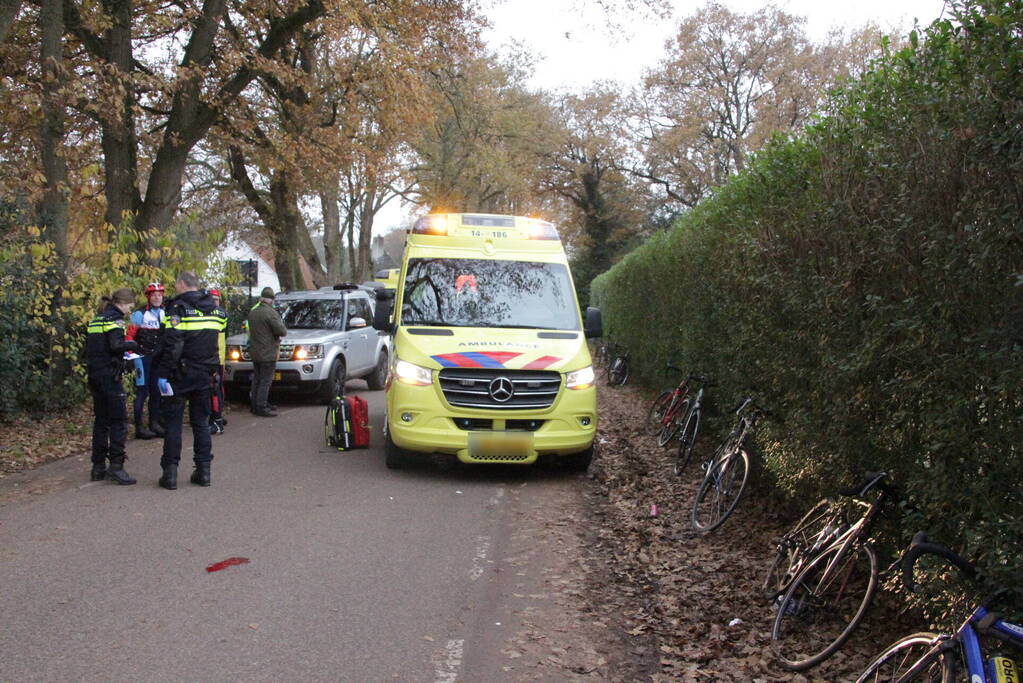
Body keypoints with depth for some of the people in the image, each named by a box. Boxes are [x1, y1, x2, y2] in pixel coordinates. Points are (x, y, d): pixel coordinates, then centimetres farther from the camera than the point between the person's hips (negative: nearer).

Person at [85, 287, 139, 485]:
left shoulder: (96, 319, 17)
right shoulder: (115, 319, -9)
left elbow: (89, 348, 17)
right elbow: (116, 345, -22)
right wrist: (133, 345, -6)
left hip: (94, 374, 9)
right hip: (109, 374, -9)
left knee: (101, 420, 13)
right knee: (119, 420, -6)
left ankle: (98, 467, 16)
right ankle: (115, 466, -9)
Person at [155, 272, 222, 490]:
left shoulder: (179, 307, -12)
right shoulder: (212, 309, 10)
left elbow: (171, 344, -18)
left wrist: (162, 373, -16)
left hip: (181, 374, -6)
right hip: (205, 374, 6)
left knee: (173, 422, 2)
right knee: (201, 421, 12)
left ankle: (170, 472, 1)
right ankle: (203, 470, 11)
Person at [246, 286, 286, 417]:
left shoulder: (252, 312, 9)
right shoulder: (270, 313, -17)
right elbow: (282, 331, -19)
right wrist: (282, 325, 2)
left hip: (254, 352, 8)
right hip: (268, 353, -8)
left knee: (257, 380, 15)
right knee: (265, 381, -4)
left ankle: (255, 405, 21)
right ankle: (261, 407, -3)